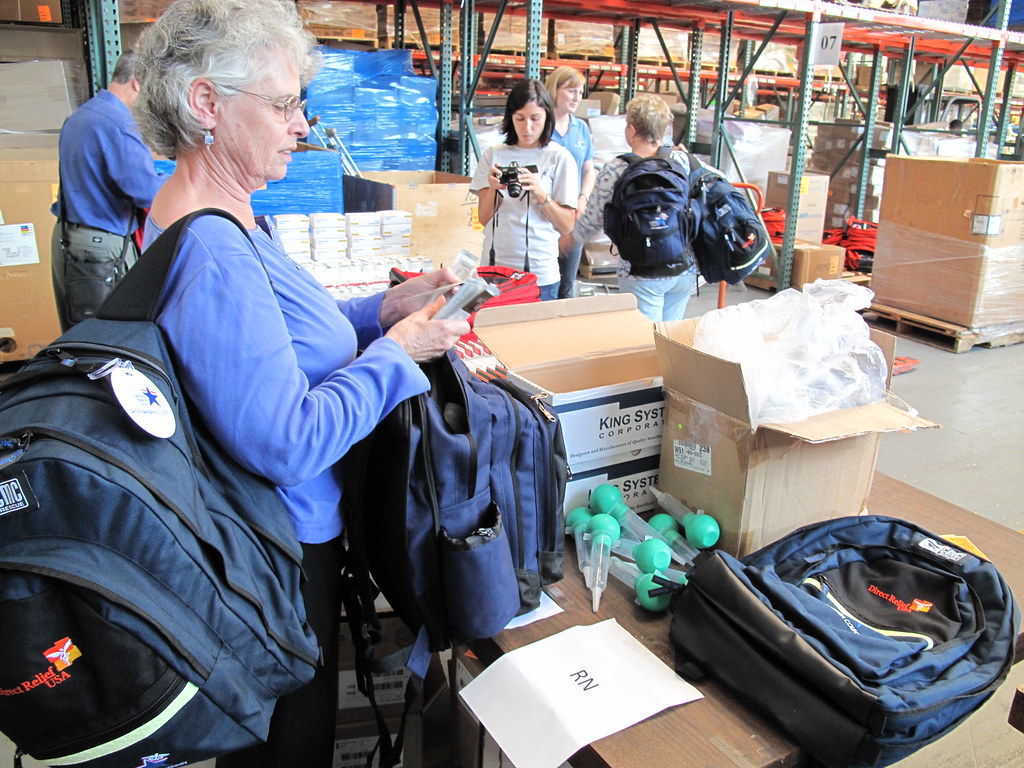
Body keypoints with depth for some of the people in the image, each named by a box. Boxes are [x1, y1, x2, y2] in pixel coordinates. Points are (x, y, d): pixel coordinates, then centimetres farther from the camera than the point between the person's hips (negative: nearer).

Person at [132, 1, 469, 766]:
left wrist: (384, 307, 3)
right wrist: (396, 351, -21)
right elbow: (288, 445, -32)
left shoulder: (232, 217, 4)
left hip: (285, 528, 10)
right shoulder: (211, 251, -30)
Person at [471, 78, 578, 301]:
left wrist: (539, 193, -18)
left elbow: (567, 226, -4)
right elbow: (484, 218, 5)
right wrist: (493, 188, -13)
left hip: (540, 272, -2)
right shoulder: (493, 155, 6)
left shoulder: (559, 158, -1)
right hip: (494, 266, 2)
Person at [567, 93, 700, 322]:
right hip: (685, 270, 4)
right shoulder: (683, 160, -3)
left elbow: (593, 220, -2)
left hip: (641, 275, -4)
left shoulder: (615, 170, -12)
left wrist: (568, 239, 16)